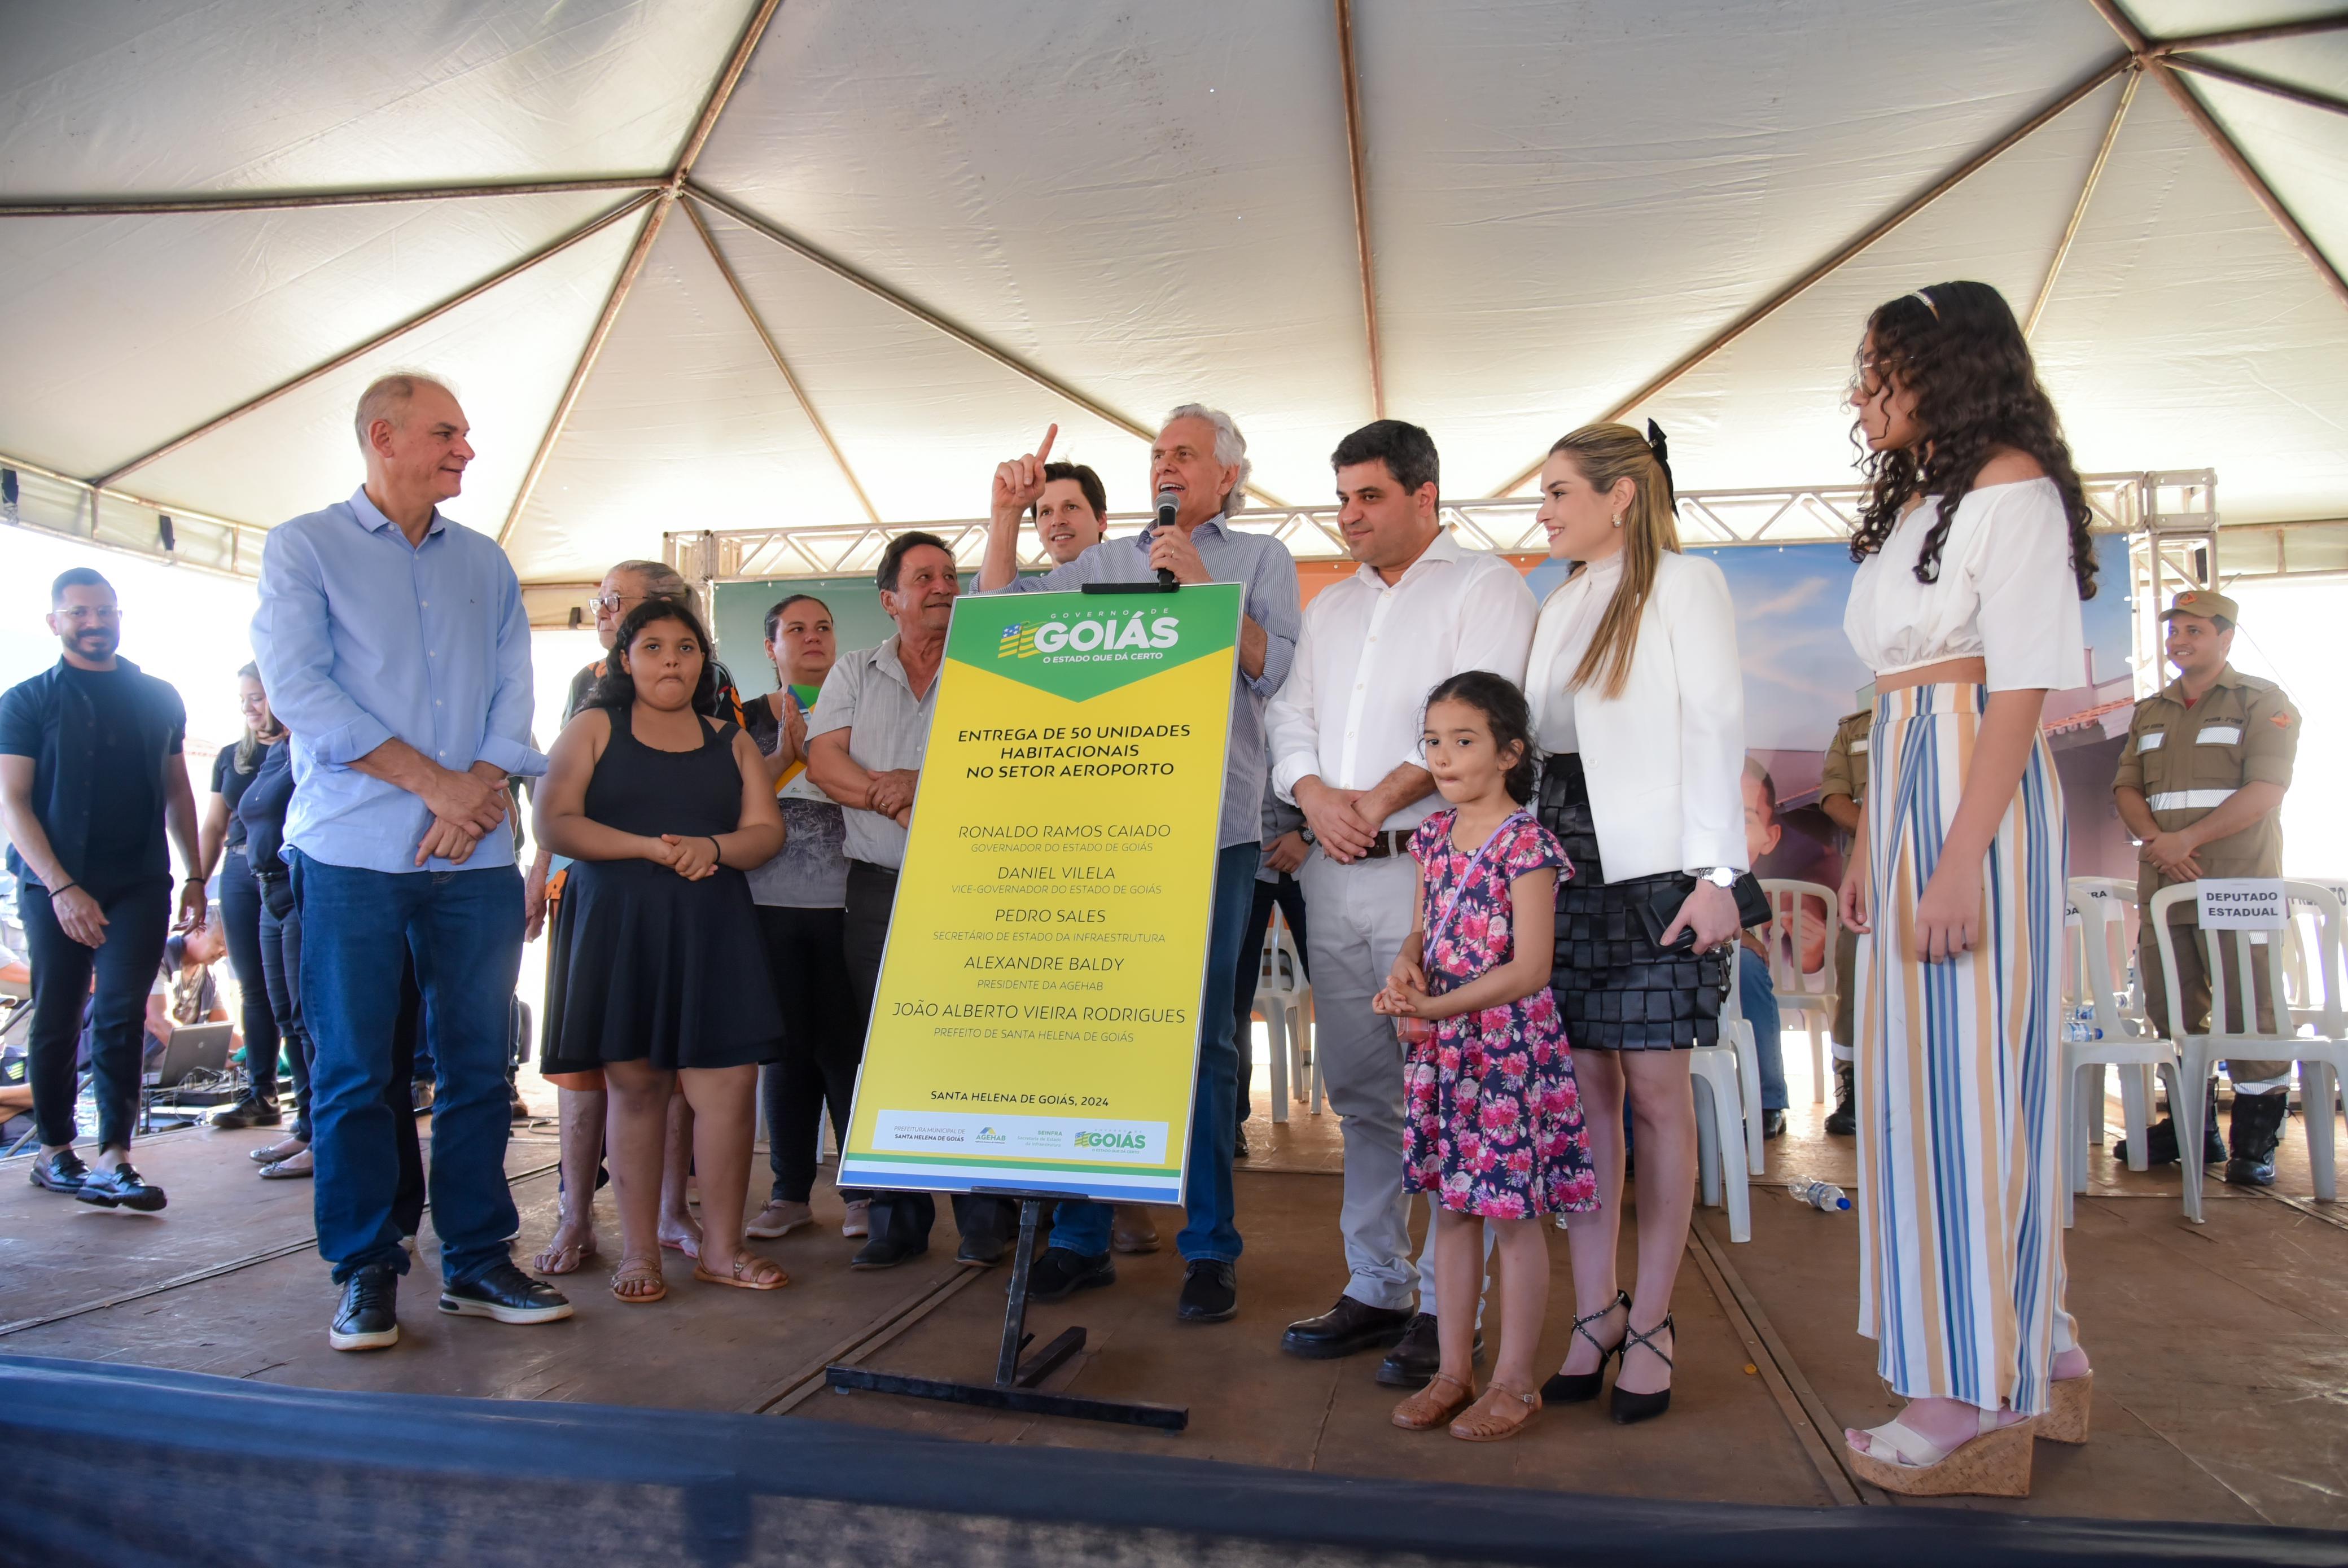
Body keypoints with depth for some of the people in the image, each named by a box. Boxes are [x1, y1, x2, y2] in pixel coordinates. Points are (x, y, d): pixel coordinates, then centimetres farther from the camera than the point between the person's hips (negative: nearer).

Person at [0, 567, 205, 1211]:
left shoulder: (158, 698, 11)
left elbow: (177, 789, 17)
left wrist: (194, 876, 12)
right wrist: (62, 887, -14)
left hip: (140, 884, 1)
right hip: (56, 885, -1)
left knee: (120, 1014, -7)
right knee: (57, 1020, 5)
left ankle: (114, 1158, -9)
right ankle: (54, 1151, 18)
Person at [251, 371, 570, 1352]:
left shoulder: (486, 562, 16)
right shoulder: (304, 547, 4)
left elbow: (513, 692, 9)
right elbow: (297, 689, -7)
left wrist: (479, 791, -9)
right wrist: (431, 781, -12)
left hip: (476, 858, 3)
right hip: (353, 855, -3)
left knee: (478, 1064, 5)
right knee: (352, 1071, 2)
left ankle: (477, 1261, 14)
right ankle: (366, 1272, 14)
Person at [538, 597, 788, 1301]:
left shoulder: (731, 742, 17)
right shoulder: (593, 729, 9)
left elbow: (767, 831, 9)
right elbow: (554, 823, -3)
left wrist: (713, 847, -12)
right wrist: (651, 848, -13)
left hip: (714, 930, 2)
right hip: (619, 925, -2)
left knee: (729, 1082, -5)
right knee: (634, 1082, 1)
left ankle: (721, 1247, 6)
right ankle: (639, 1251, 12)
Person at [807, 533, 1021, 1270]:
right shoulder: (854, 673, 14)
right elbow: (824, 760, 2)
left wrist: (919, 781, -15)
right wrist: (891, 799, -13)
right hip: (878, 886, 3)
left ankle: (986, 1218, 5)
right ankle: (896, 1219, 14)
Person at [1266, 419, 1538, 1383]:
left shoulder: (1484, 586, 2)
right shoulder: (1330, 607, 22)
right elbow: (1289, 715, 15)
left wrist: (1379, 800, -15)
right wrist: (1314, 794, -5)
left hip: (1431, 865, -6)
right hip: (1333, 873, 7)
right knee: (1359, 1089, 10)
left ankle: (1445, 1306, 6)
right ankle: (1376, 1289, 21)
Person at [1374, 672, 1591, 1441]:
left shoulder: (1526, 842, -13)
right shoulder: (1434, 835, 9)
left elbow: (1529, 968, -17)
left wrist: (1438, 1006, -23)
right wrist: (1405, 968, -7)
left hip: (1508, 1043, -7)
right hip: (1442, 1045, 7)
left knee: (1513, 1212, 3)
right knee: (1450, 1204, 13)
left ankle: (1515, 1381, 18)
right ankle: (1453, 1370, 26)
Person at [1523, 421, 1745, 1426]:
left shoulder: (1686, 585, 2)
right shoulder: (1561, 607, 20)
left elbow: (1715, 728, -6)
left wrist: (1716, 872, -14)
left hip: (1654, 864, -5)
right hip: (1561, 863, 6)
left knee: (1654, 1089, -1)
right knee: (1581, 1087, 5)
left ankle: (1651, 1324, 9)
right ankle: (1594, 1312, 14)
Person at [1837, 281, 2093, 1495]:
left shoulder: (2011, 485, -5)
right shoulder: (1914, 502, 21)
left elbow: (2021, 690, -14)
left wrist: (1960, 859, -20)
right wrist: (1869, 842, 13)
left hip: (1980, 801, -9)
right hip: (1906, 799, 9)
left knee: (1969, 1073, -6)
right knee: (1927, 1071, 9)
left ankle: (1982, 1406, 3)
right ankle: (2041, 1366, 20)